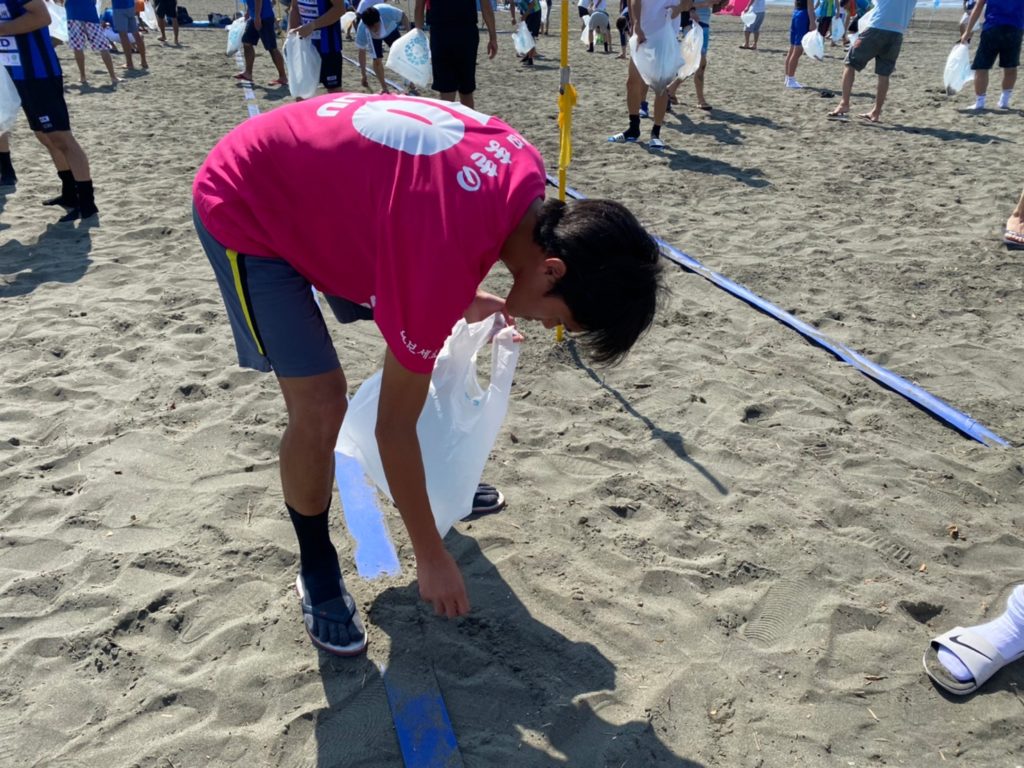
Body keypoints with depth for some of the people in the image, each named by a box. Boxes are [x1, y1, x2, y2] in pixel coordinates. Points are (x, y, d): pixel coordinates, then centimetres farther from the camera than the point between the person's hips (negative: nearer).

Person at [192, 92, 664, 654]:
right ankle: (317, 570, 10)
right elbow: (394, 424, -25)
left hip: (321, 181, 8)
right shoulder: (446, 261, -37)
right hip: (243, 210, -8)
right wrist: (431, 557, -14)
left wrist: (465, 301, 1)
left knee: (419, 351, 11)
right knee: (321, 404, -16)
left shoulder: (522, 166, -14)